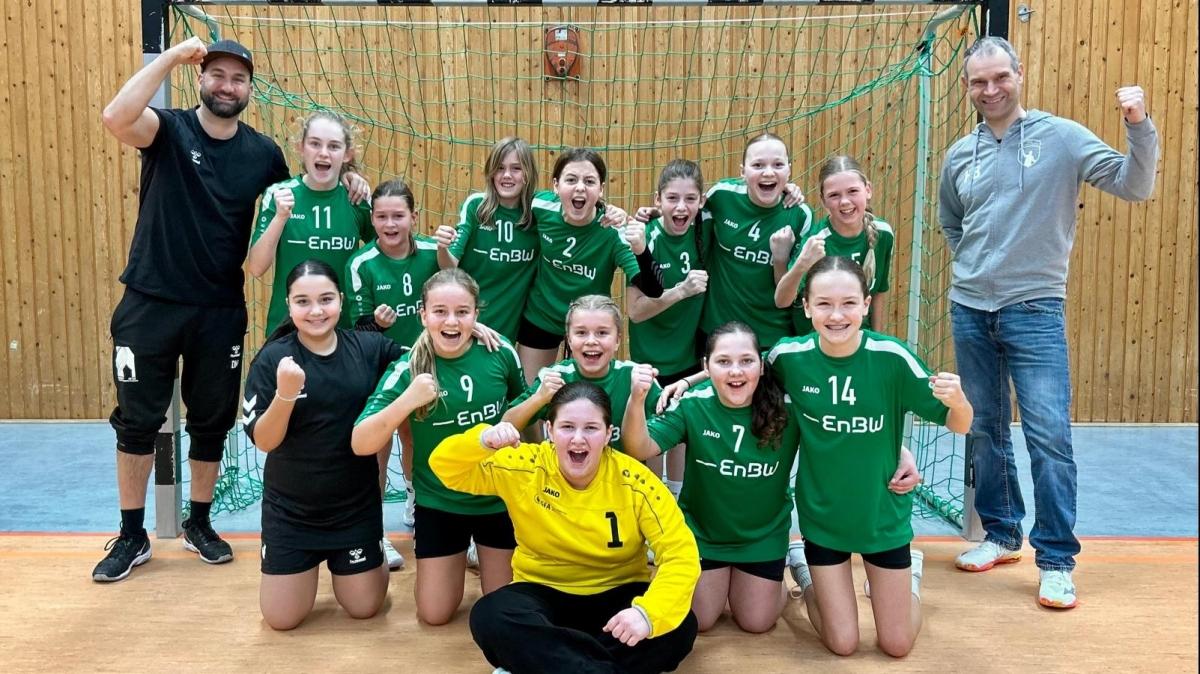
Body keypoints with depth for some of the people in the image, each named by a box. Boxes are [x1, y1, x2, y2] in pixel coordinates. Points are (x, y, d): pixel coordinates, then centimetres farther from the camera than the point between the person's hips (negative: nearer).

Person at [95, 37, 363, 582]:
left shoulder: (263, 152, 3)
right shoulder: (169, 129, -6)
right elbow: (115, 117, -28)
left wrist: (344, 186, -1)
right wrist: (171, 58, -25)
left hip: (221, 310, 3)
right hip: (150, 303, -2)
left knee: (212, 421, 13)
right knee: (137, 420, 7)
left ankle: (199, 523, 32)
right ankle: (132, 535, 23)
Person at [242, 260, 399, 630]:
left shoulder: (370, 348, -8)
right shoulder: (272, 359, -12)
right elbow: (263, 441, -13)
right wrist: (285, 393, -32)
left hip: (356, 504, 1)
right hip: (290, 508, -1)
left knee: (364, 608, 11)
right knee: (282, 618, 8)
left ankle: (344, 565, 43)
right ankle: (309, 564, 38)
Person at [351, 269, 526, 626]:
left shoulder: (501, 354, -14)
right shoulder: (408, 369, -18)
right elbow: (361, 445, -24)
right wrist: (407, 400, -38)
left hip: (500, 497, 1)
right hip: (439, 503, 0)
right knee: (435, 614, 8)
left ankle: (484, 555, 41)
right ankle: (458, 555, 37)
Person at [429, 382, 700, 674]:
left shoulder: (634, 481, -14)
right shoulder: (525, 467, -12)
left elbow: (681, 554, -17)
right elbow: (445, 466, -9)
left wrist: (647, 612, -36)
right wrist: (484, 440, -32)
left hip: (617, 594, 0)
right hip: (544, 593, 0)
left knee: (680, 627, -29)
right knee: (489, 616, -31)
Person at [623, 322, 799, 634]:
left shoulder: (787, 407, -22)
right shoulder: (692, 404, -21)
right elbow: (639, 450, -28)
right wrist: (637, 399, -44)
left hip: (763, 535, 0)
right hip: (702, 531, 0)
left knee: (755, 623, 11)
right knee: (697, 621, 9)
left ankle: (781, 568, 42)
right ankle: (720, 577, 40)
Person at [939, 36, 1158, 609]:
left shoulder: (1061, 136, -4)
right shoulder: (959, 156, 9)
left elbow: (1134, 187, -10)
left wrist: (1138, 127, -24)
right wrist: (974, 264, 10)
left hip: (1034, 309, -4)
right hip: (970, 310, 5)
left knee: (1049, 436, -8)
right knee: (986, 431, 13)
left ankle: (1056, 561, 4)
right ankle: (1001, 534, 28)